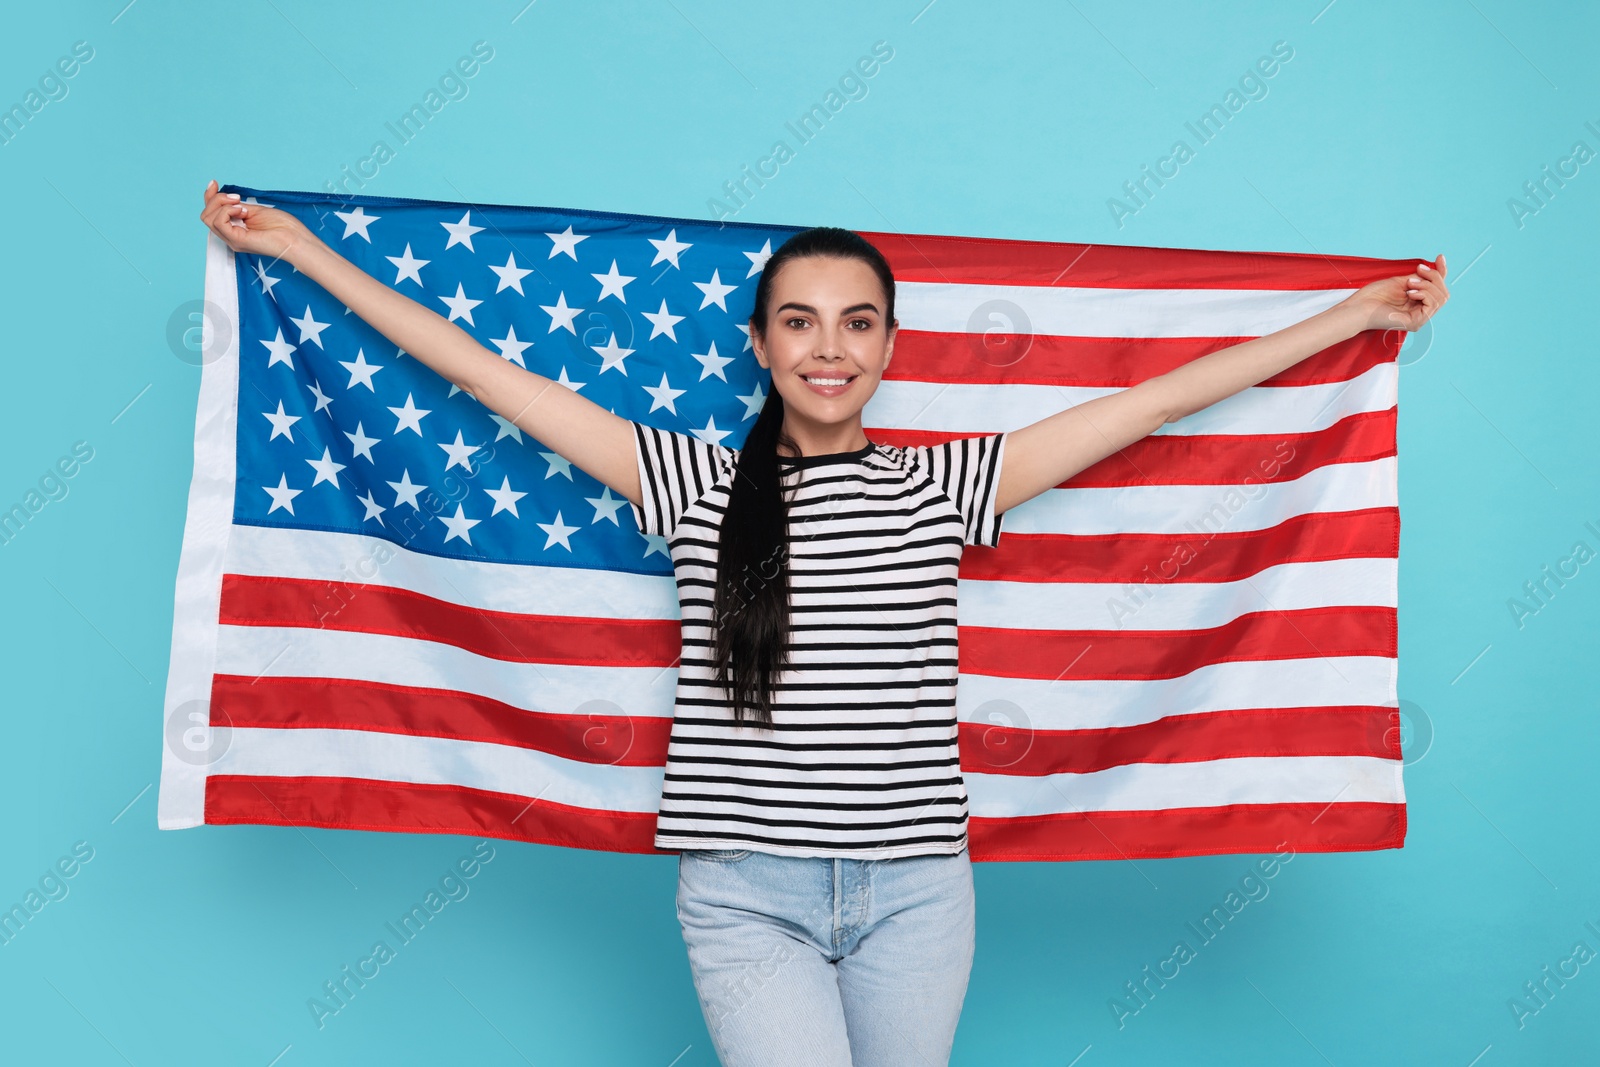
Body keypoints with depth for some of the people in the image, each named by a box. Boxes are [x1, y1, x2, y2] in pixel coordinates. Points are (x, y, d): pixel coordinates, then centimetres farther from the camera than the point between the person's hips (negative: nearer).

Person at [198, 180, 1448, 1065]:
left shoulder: (947, 485, 3)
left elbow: (1156, 397, 6)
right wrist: (303, 252, 8)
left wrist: (1356, 314, 11)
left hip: (916, 889, 2)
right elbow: (488, 371, 4)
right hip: (745, 892, -1)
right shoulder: (697, 483, 1)